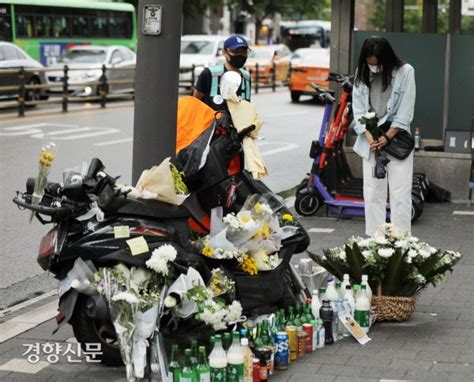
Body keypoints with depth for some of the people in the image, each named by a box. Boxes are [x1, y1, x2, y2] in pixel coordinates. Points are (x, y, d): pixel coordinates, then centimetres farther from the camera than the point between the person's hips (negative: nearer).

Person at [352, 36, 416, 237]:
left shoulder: (405, 71, -8)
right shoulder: (362, 74, 1)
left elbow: (405, 111, -8)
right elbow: (358, 110, 0)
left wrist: (387, 137, -12)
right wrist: (371, 138, -11)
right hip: (370, 139, 3)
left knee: (400, 193, -5)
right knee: (372, 193, 4)